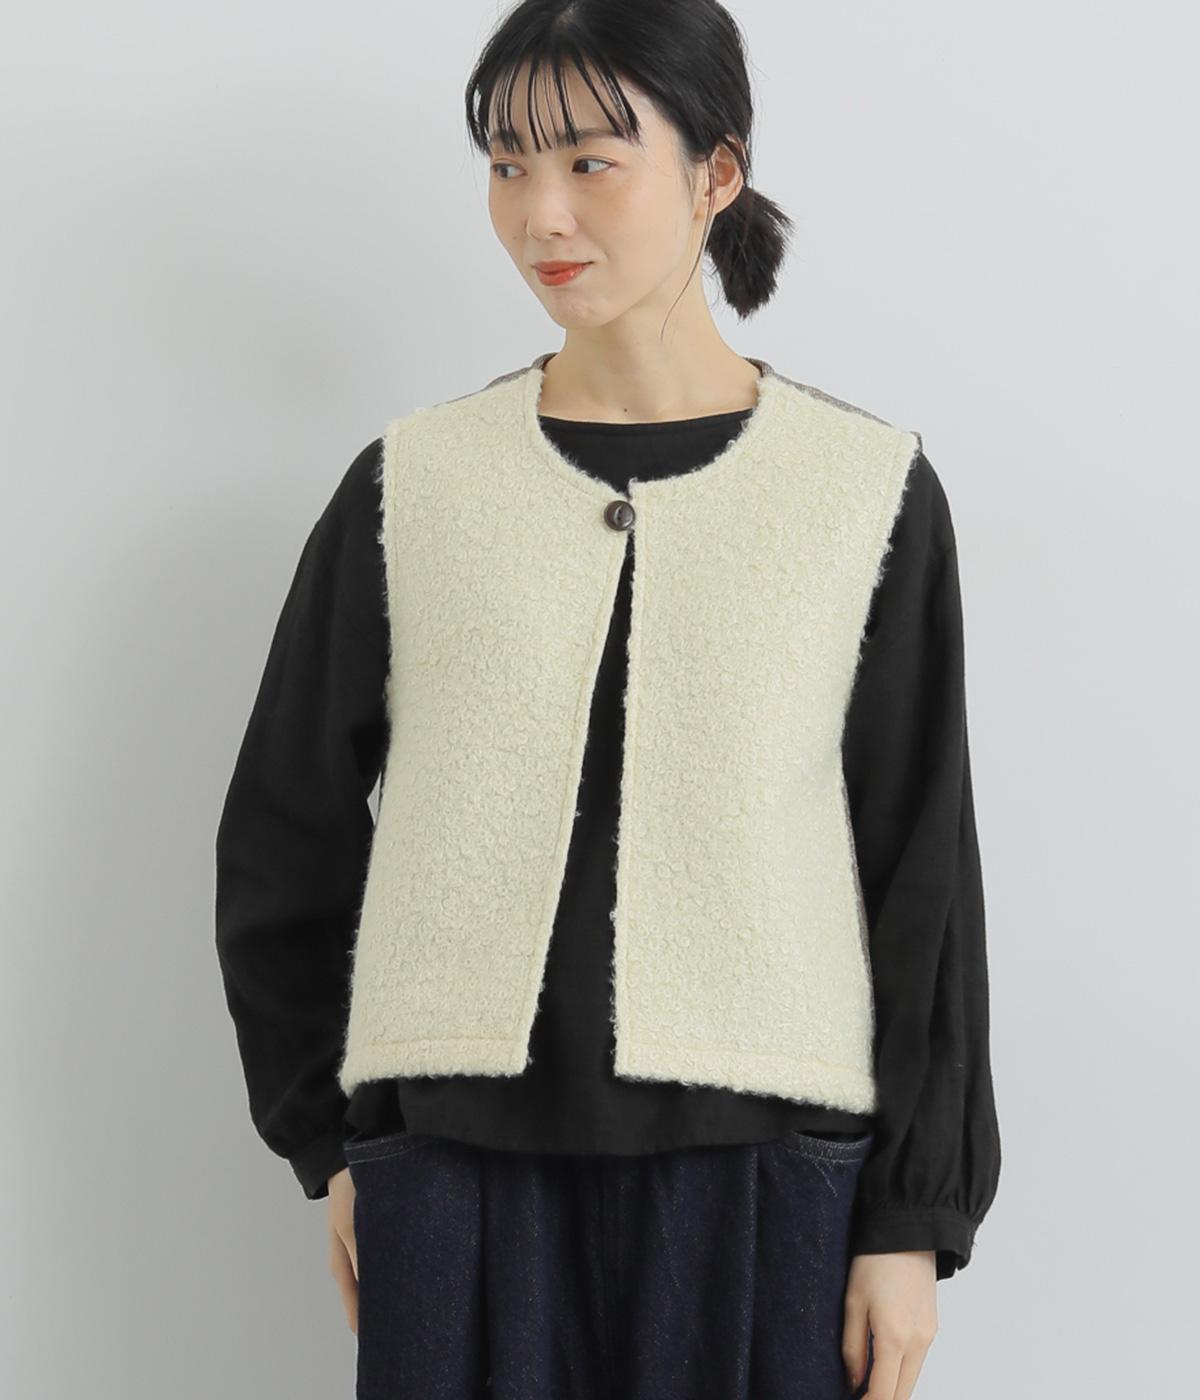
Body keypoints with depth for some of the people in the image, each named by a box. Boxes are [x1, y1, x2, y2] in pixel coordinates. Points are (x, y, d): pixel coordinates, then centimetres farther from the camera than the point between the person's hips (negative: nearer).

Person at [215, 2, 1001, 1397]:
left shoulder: (870, 493, 1)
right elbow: (284, 837, 12)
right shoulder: (410, 487, 4)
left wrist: (913, 1220, 1)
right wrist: (329, 1139, 10)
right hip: (457, 1162, 1)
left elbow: (923, 877, 3)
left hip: (759, 1161, -1)